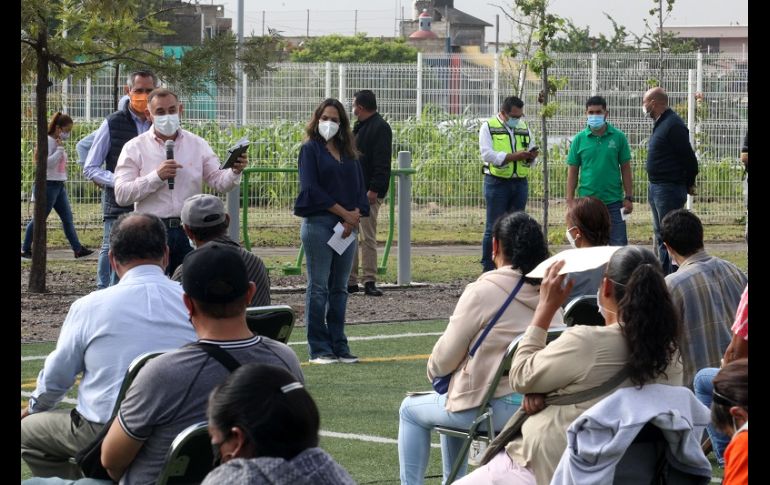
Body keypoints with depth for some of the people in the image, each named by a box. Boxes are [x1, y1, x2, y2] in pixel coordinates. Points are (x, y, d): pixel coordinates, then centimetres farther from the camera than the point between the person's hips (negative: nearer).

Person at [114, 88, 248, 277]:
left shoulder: (198, 145, 10)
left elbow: (219, 181, 2)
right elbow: (121, 195, -7)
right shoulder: (135, 148, 2)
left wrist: (235, 172, -20)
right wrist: (156, 176, -17)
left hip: (189, 232, 2)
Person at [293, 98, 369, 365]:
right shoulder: (310, 149, 0)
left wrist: (355, 215, -6)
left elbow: (359, 187, 13)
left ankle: (339, 346, 11)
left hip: (348, 225, 5)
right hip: (318, 223, -5)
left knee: (340, 288, 8)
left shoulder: (348, 153, 16)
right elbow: (311, 188, -8)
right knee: (319, 287, -3)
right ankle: (319, 349, -1)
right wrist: (344, 213, -10)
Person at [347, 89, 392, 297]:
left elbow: (382, 163, -17)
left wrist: (374, 190, -23)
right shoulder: (359, 127, 19)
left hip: (368, 194, -9)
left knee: (368, 237, -7)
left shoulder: (380, 127, -10)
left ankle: (369, 282, -4)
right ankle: (350, 281, 11)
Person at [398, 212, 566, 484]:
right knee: (451, 403, 34)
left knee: (411, 410, 19)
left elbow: (445, 357, -9)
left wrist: (433, 371, 16)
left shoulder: (482, 291, -15)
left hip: (495, 408, -7)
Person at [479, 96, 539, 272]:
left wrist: (531, 157, -6)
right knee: (494, 227, -4)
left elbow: (530, 160, 19)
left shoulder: (524, 128, 16)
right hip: (497, 183, -5)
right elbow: (487, 154, -15)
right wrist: (514, 156, -21)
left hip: (520, 183, 5)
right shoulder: (488, 127, -1)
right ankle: (488, 268, 0)